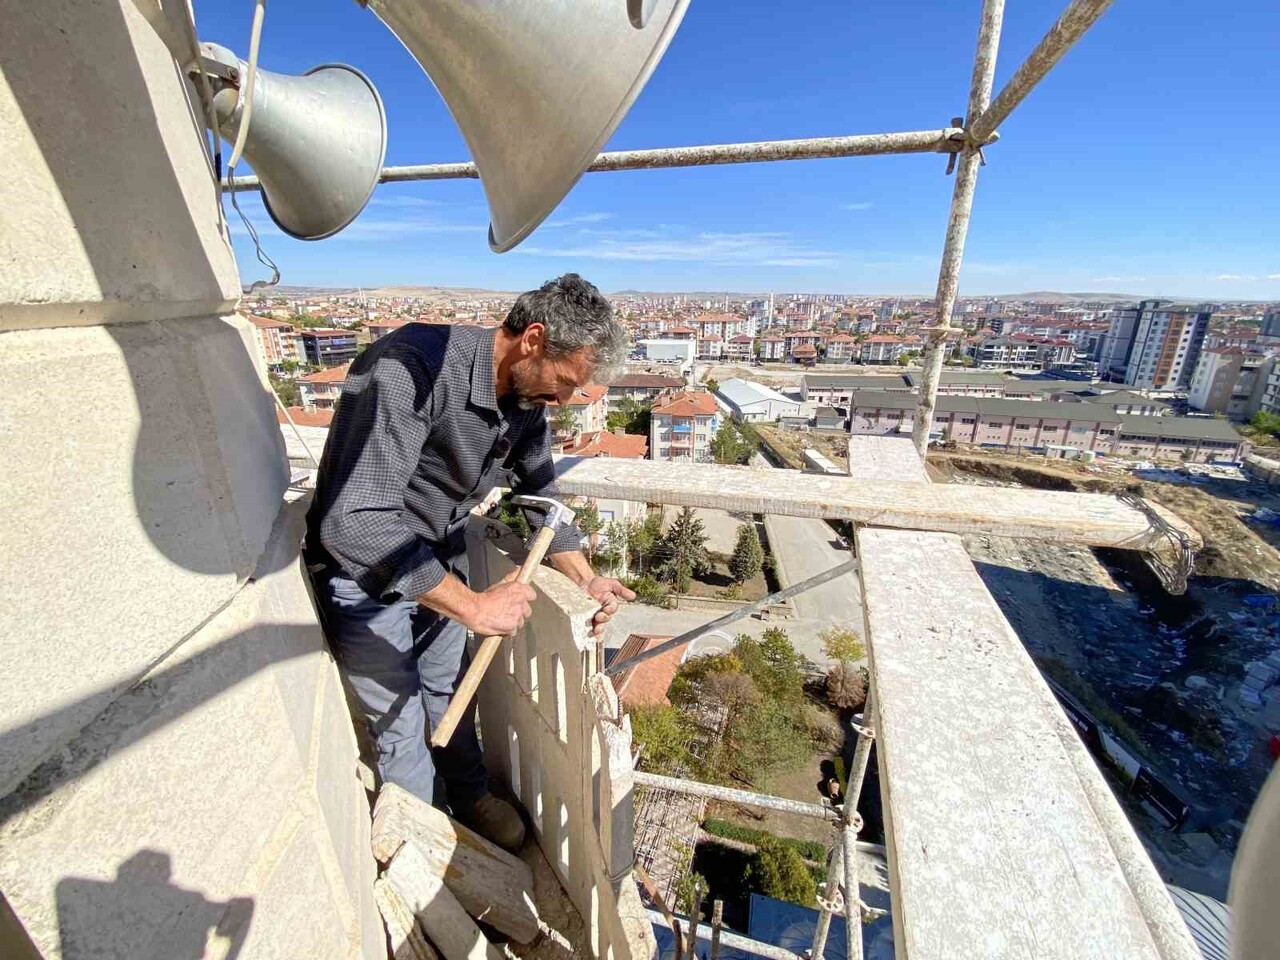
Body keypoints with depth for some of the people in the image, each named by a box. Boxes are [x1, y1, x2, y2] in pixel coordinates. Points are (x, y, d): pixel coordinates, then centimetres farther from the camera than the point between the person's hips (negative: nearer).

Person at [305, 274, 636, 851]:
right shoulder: (412, 367, -34)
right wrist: (473, 606, -35)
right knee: (402, 725, 11)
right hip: (364, 571, -6)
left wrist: (585, 579, -8)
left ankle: (470, 797, 49)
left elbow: (539, 494, 3)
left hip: (439, 559, 6)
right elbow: (353, 522, -40)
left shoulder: (527, 396, -9)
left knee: (449, 693, 23)